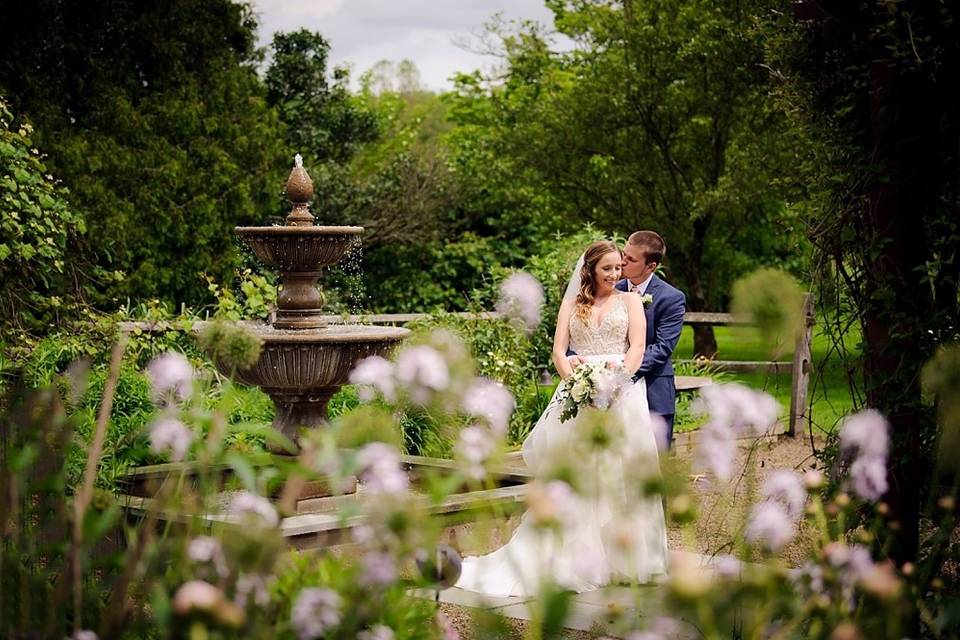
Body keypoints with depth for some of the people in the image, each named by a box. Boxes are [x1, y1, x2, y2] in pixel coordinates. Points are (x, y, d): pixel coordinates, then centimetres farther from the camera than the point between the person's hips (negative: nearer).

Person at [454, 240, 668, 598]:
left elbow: (638, 347, 0)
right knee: (572, 474, -3)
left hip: (622, 391, -1)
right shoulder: (572, 303, 15)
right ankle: (574, 556, -1)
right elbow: (558, 349, 4)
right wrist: (573, 380, -15)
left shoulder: (630, 301, 12)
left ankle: (620, 556, 3)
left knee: (620, 475, -2)